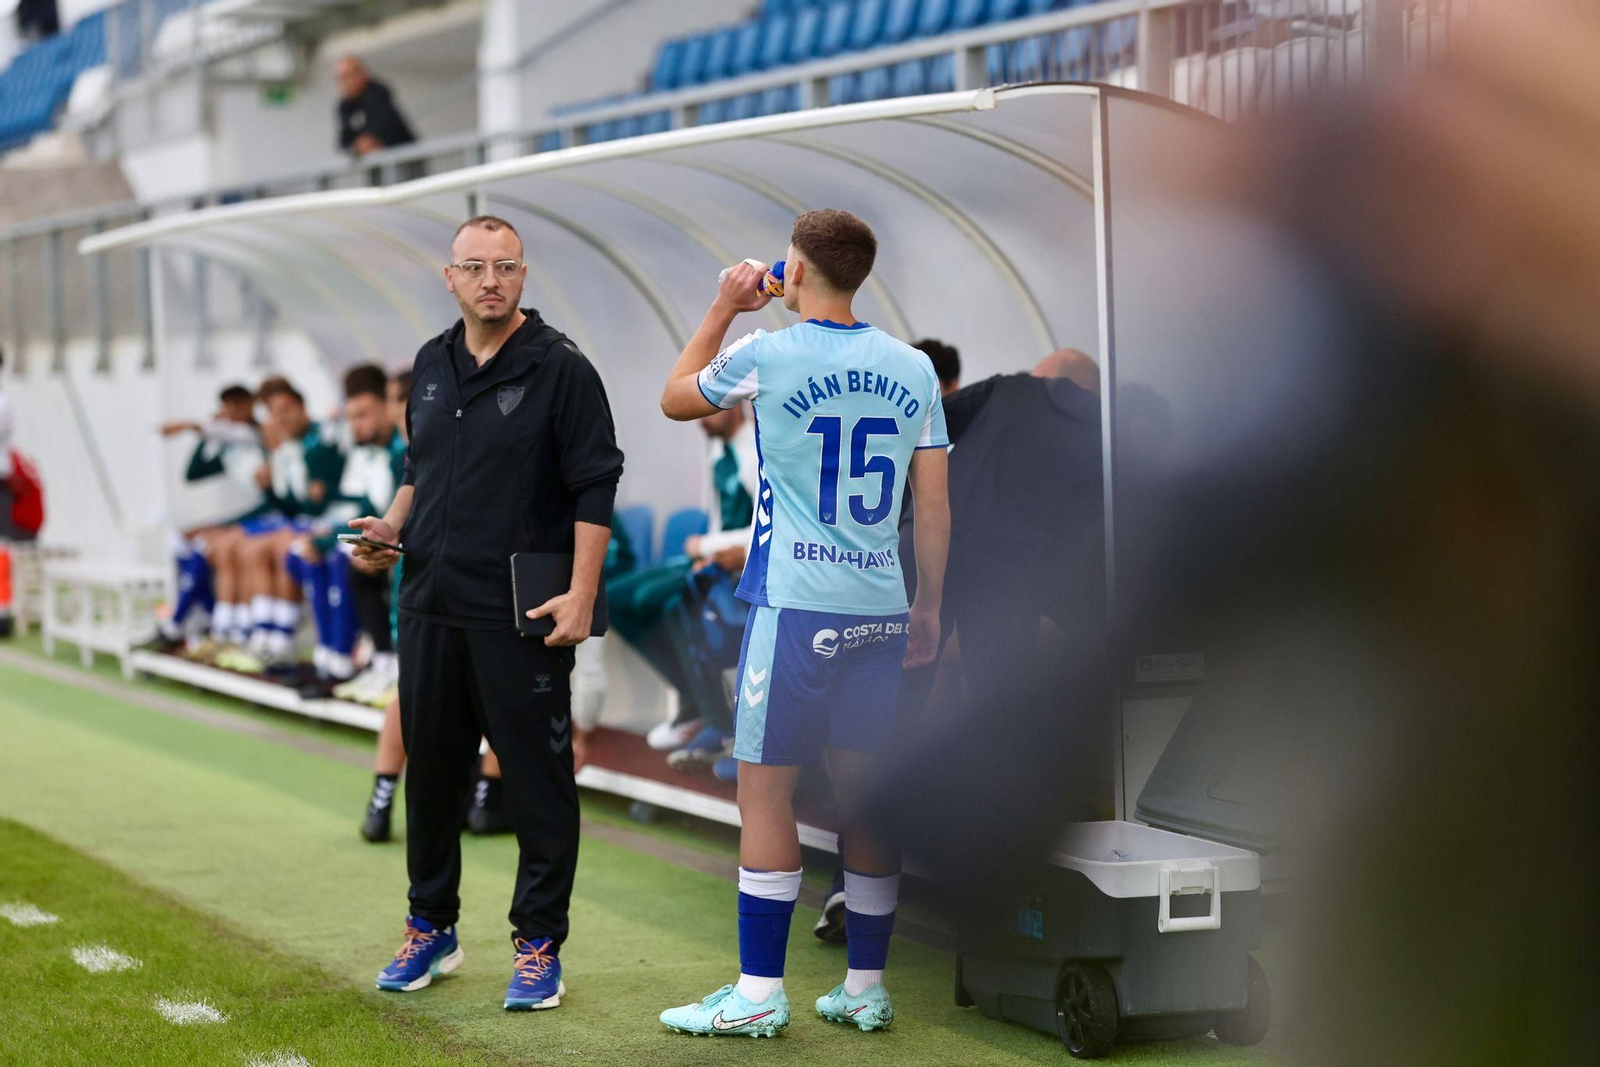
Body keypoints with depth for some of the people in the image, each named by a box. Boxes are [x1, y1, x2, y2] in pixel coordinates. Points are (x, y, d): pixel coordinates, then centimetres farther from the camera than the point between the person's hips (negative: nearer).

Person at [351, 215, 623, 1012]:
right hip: (430, 609, 6)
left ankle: (538, 944, 10)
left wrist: (581, 595, -17)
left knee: (537, 780, 0)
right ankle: (431, 928, 28)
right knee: (430, 772, 14)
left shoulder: (559, 369, -7)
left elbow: (595, 489, -10)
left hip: (521, 617, -6)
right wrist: (392, 525, 5)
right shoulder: (431, 365, 12)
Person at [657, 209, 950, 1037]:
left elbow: (674, 400, 13)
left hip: (795, 608, -5)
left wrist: (724, 308, 21)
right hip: (882, 612, 5)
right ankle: (865, 989, 15)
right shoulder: (913, 369, 6)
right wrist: (929, 608, 17)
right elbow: (934, 505, 8)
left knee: (765, 790, 1)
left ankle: (758, 994, 2)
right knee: (863, 795, 10)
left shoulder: (765, 356, -6)